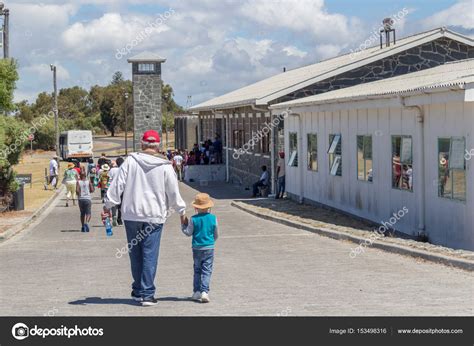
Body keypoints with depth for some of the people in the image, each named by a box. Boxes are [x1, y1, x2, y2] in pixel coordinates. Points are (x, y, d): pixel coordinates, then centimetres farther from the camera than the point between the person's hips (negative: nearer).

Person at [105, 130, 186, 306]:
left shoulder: (130, 161, -1)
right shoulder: (165, 167, -3)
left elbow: (118, 184, -2)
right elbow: (173, 193, 3)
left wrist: (109, 204, 6)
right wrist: (181, 211, 17)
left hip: (131, 214, 2)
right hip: (154, 216, -2)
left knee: (135, 254, 14)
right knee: (150, 255, 0)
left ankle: (138, 290, 25)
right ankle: (146, 293, -4)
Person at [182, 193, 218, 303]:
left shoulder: (193, 219, -8)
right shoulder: (213, 218, -3)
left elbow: (188, 233, -2)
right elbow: (216, 234, 7)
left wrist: (184, 225, 14)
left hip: (197, 248, 0)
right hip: (209, 248, 0)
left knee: (197, 270, 14)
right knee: (207, 270, 0)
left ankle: (196, 291, 16)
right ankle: (204, 291, -12)